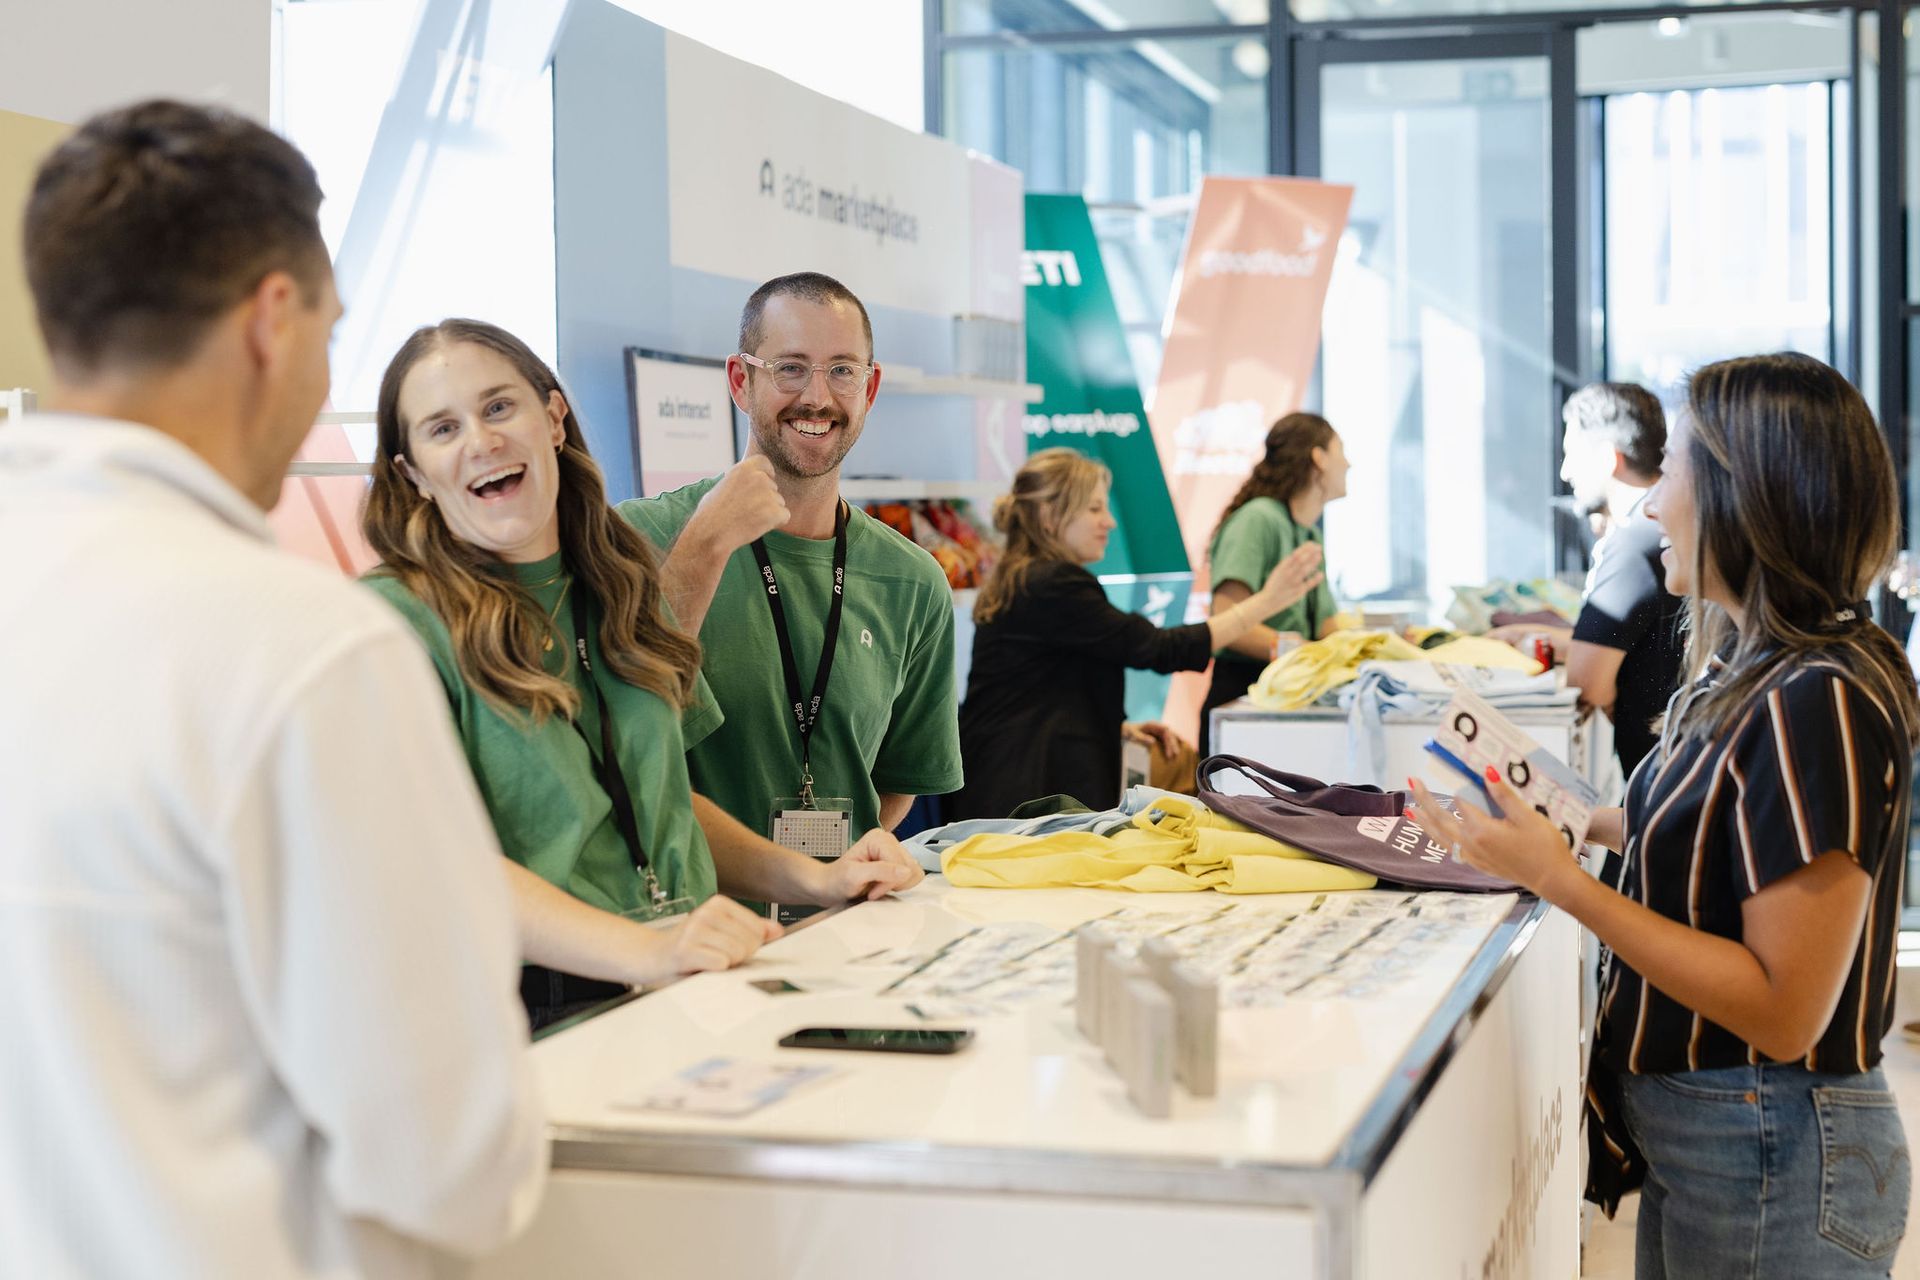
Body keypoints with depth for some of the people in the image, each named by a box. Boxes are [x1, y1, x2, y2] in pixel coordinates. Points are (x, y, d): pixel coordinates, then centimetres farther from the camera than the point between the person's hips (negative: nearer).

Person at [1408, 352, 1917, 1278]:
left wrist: (1560, 880, -26)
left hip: (1771, 1165, -9)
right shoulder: (1746, 667, 5)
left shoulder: (1816, 704, -24)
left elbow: (1784, 1011, -25)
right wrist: (1595, 824, 7)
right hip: (1693, 1133, 9)